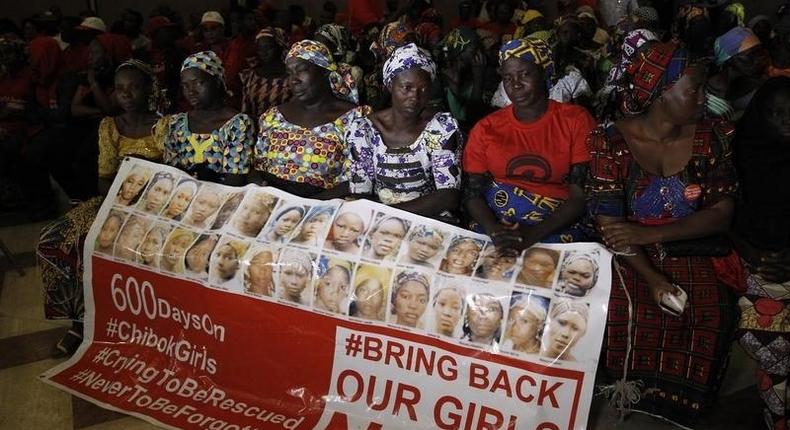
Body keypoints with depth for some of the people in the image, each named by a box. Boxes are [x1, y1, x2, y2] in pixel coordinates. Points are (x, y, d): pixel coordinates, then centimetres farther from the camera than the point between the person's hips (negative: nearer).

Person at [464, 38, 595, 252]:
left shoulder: (576, 121, 1)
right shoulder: (486, 129, 7)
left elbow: (581, 196, -7)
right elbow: (472, 193, 3)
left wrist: (534, 234, -20)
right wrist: (494, 230, -17)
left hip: (557, 228, -2)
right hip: (496, 225, 3)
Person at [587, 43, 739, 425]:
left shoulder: (711, 137, 1)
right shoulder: (612, 141, -9)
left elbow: (721, 214, -4)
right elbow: (610, 224, -12)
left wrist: (649, 234, -19)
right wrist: (653, 279, -23)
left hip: (690, 253, 3)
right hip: (629, 257, -2)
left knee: (712, 315, -22)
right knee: (625, 312, -28)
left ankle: (669, 409, -3)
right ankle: (622, 400, -3)